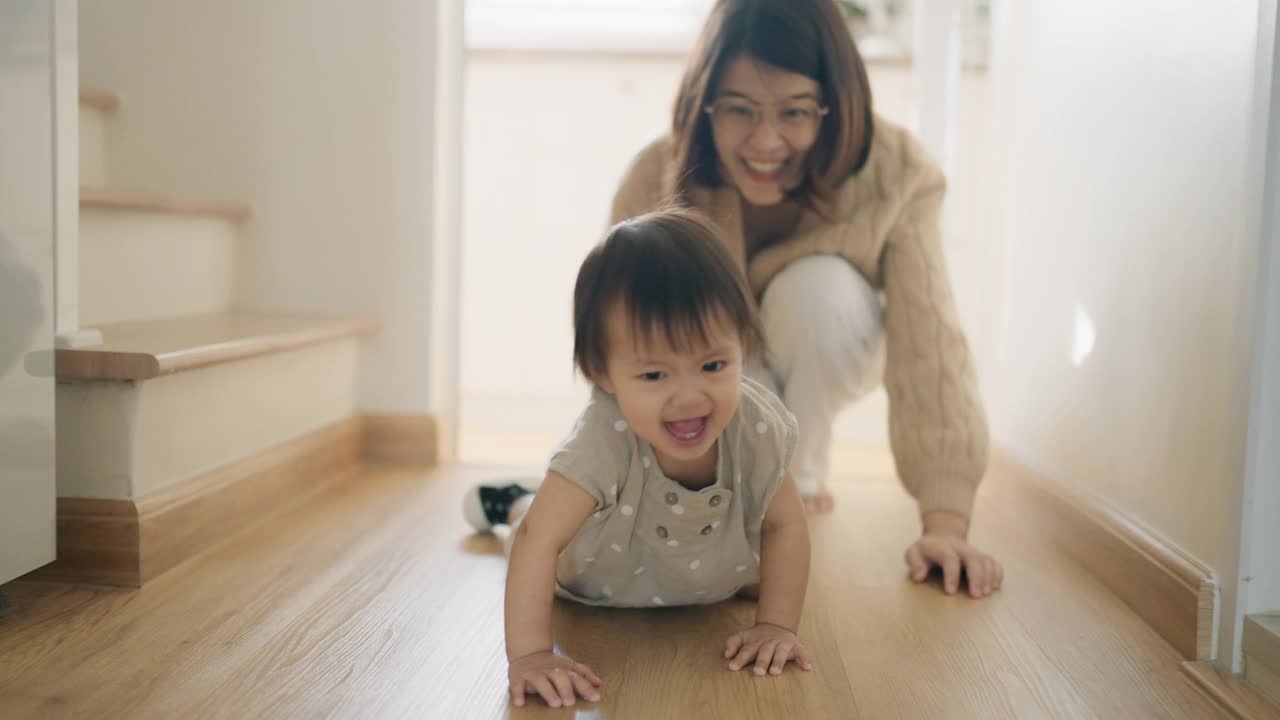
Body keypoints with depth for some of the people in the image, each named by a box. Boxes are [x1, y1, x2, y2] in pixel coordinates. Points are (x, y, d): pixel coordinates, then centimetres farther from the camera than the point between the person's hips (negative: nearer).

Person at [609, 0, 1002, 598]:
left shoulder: (896, 176, -30)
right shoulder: (656, 181, -29)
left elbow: (927, 345, -34)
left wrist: (945, 524, -40)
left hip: (823, 360, 0)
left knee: (820, 286, -34)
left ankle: (803, 475, -8)